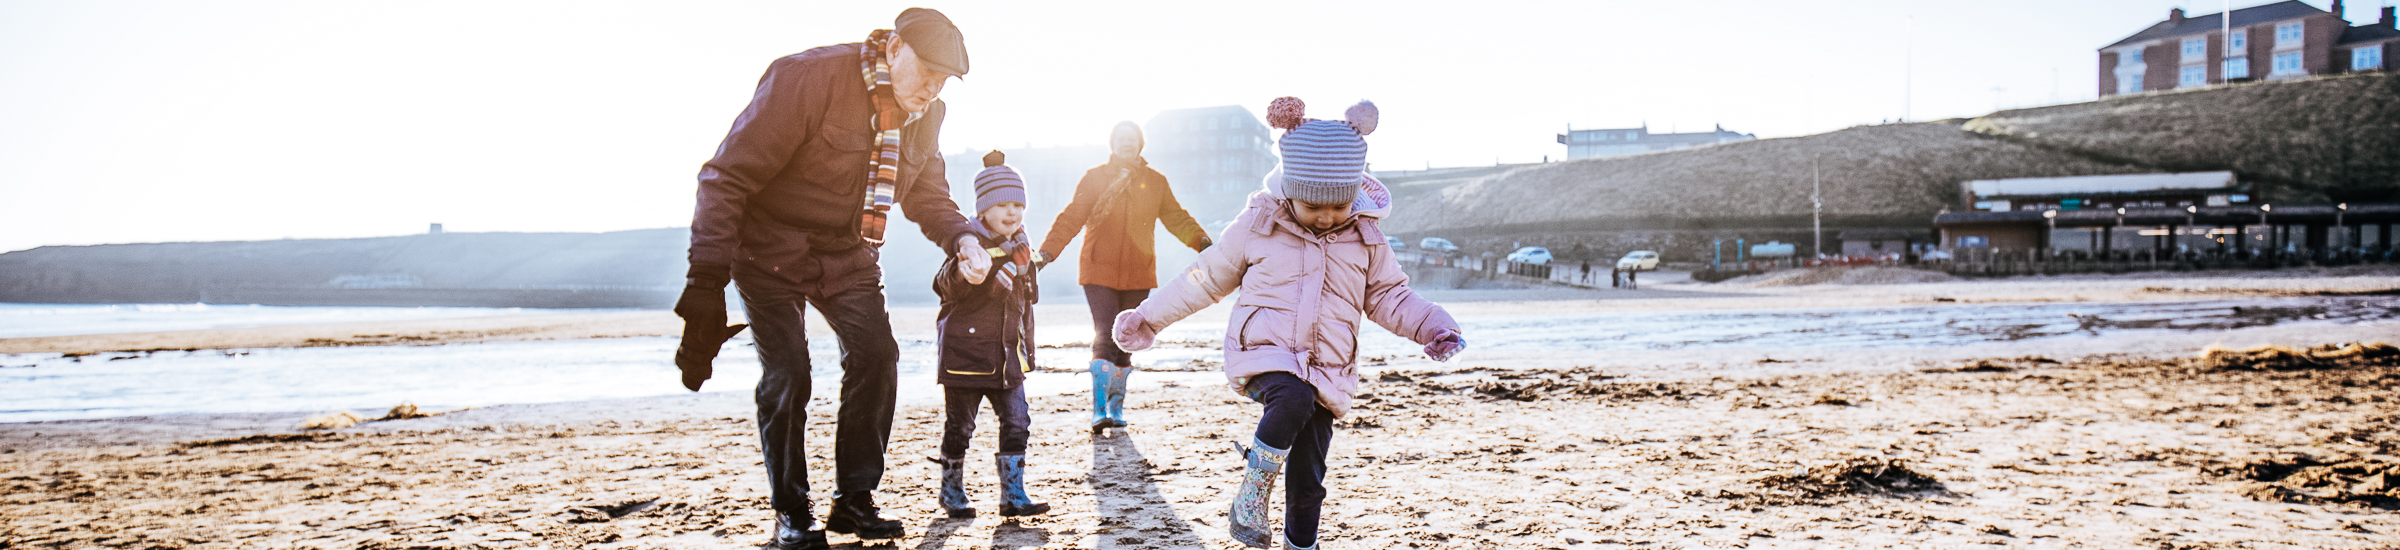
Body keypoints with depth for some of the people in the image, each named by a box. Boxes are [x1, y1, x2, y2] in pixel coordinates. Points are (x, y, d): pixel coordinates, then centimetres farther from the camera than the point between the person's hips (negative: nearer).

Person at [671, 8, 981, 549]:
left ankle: (854, 500, 5)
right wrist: (706, 281, -31)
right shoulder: (804, 78, -26)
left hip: (848, 256, 6)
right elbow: (728, 176, -26)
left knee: (876, 352, -9)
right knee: (787, 370, -11)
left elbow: (928, 194, 10)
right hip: (771, 247, -5)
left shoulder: (924, 116, -4)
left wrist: (961, 239, -14)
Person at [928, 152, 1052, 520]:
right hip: (965, 352, -6)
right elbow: (944, 287, -23)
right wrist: (962, 273, -45)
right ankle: (952, 493, 21)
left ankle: (1013, 495, 10)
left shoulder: (1020, 249, 10)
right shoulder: (971, 244, -11)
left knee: (1017, 423, 2)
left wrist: (1027, 350, 20)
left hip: (1006, 357, 6)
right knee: (960, 426, 5)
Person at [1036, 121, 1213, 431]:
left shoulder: (1155, 182, 8)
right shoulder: (1094, 178, 2)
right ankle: (1099, 410, -17)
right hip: (1099, 273, -3)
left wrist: (1201, 242, -9)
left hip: (1138, 276, 3)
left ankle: (1116, 408, 20)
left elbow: (1178, 219, 9)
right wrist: (1046, 252, -15)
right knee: (1105, 337, -15)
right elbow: (1071, 218, -3)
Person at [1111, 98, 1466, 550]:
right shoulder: (1257, 224, -2)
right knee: (1293, 398, -35)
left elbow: (1386, 295, 15)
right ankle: (1252, 493, -16)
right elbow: (1208, 277, 9)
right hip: (1262, 354, -3)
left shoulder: (1366, 236, 4)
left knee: (1308, 479, 3)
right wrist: (1151, 317, 11)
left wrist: (1431, 327, -2)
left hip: (1327, 371, 3)